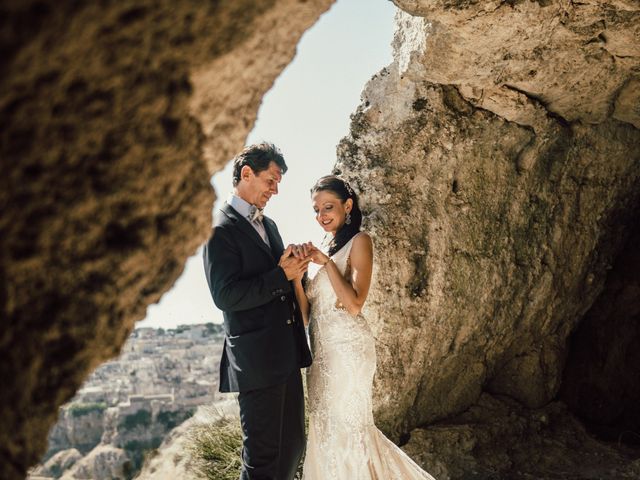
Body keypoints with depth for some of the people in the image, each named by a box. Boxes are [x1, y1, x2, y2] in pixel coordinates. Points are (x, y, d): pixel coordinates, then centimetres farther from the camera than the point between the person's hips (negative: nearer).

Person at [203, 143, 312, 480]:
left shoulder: (268, 224, 16)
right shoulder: (221, 229, -11)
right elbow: (225, 296, -19)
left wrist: (296, 268, 1)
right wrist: (281, 275, -17)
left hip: (287, 352, 9)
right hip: (257, 359, -8)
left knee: (293, 445, 15)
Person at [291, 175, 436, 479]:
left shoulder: (359, 241, -6)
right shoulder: (325, 247, 15)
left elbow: (354, 304, -18)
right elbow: (306, 314, 6)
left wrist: (326, 262, -18)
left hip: (347, 350, -8)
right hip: (323, 352, 8)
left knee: (343, 430, 0)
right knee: (326, 429, 14)